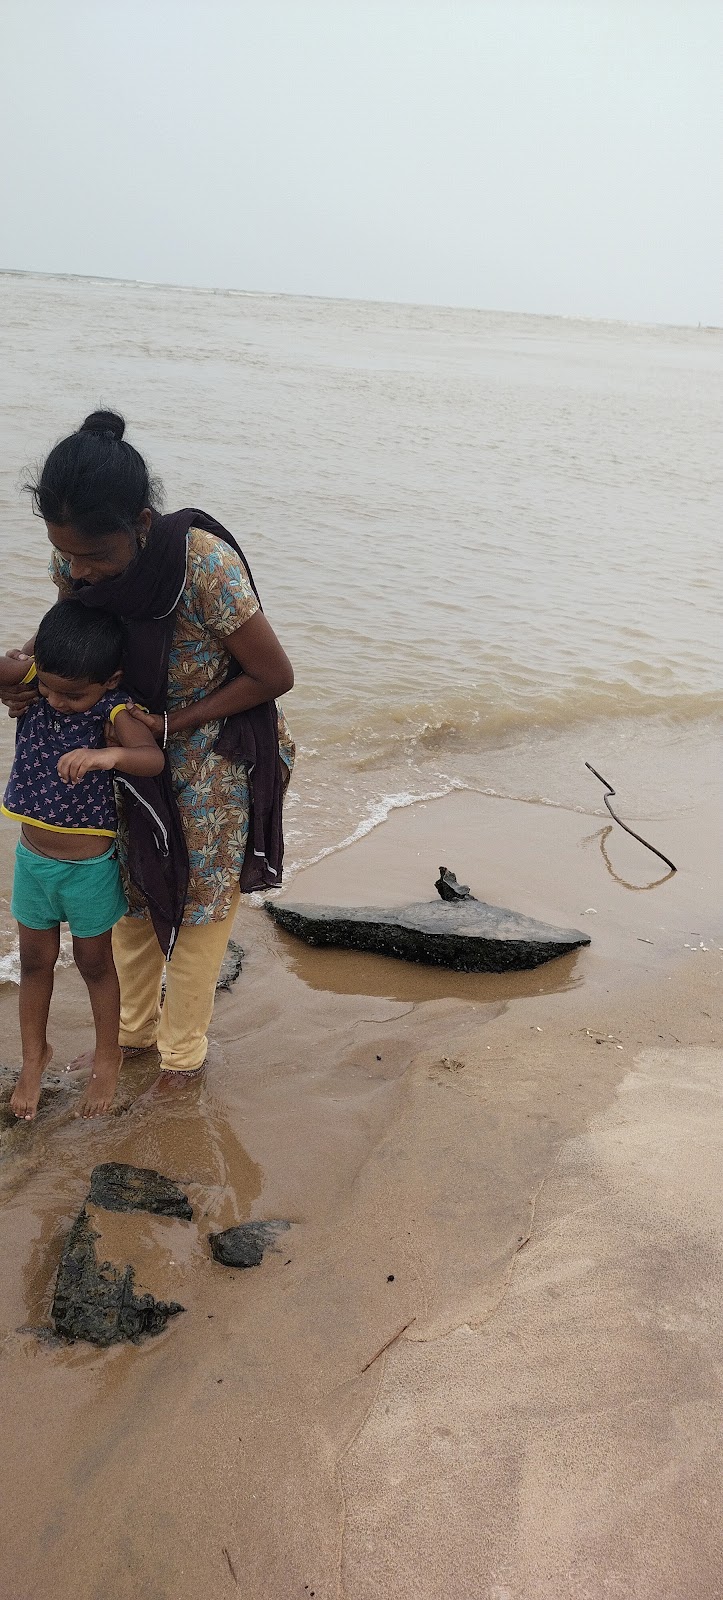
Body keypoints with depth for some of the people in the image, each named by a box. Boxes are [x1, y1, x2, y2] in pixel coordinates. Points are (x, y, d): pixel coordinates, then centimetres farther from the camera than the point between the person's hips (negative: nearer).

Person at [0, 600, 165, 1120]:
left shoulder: (113, 711, -22)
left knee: (94, 962, 16)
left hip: (90, 868, -4)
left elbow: (154, 758, -38)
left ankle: (108, 1057, 38)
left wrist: (110, 754, -56)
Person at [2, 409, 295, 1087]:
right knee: (131, 895, 18)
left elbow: (274, 676, -22)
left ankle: (182, 1051, 31)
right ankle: (134, 1029, 40)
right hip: (130, 747, 5)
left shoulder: (206, 567, -34)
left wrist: (173, 722, -22)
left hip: (212, 756, -5)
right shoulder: (75, 556, -17)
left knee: (201, 903, 10)